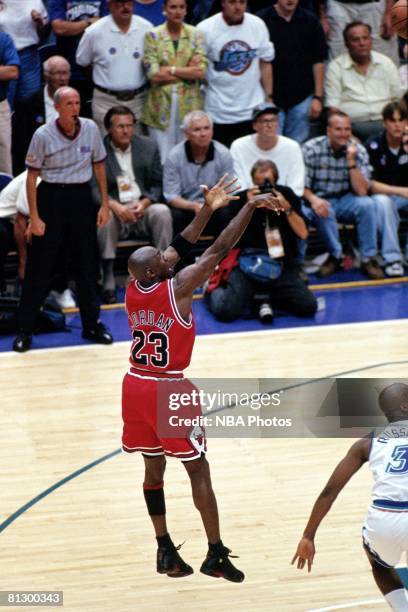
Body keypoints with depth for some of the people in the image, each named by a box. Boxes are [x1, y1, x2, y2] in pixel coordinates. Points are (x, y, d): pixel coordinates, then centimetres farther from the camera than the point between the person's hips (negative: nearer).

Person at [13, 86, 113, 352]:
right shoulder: (43, 135, -11)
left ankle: (92, 323, 22)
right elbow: (32, 177, -5)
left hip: (81, 197, 3)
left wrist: (105, 204, 7)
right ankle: (25, 329, 7)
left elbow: (99, 166, 10)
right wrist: (34, 217, -9)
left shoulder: (90, 129, -2)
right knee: (40, 266, -1)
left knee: (87, 263, 9)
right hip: (51, 197, -3)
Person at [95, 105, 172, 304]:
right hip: (114, 208, -2)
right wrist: (114, 205, -26)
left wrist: (144, 203, -12)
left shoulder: (148, 146, 10)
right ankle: (108, 279, -32)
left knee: (162, 211, -28)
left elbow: (157, 185, 9)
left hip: (143, 208, 2)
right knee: (106, 215, -35)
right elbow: (93, 189, -8)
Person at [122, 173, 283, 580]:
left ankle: (165, 551, 19)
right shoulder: (177, 288, -19)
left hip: (137, 387, 7)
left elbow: (178, 247, 10)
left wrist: (207, 209, 12)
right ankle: (216, 554, 4)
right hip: (170, 391, -7)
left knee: (154, 468, 15)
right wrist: (251, 206, -14)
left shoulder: (132, 288, -1)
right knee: (198, 470, 2)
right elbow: (219, 249, -18)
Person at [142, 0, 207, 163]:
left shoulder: (195, 35, 5)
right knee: (163, 159, -1)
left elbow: (201, 71, -6)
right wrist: (188, 71, -7)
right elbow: (154, 74, -10)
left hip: (189, 103, 1)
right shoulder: (153, 36, 0)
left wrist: (170, 70, -10)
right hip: (161, 105, -1)